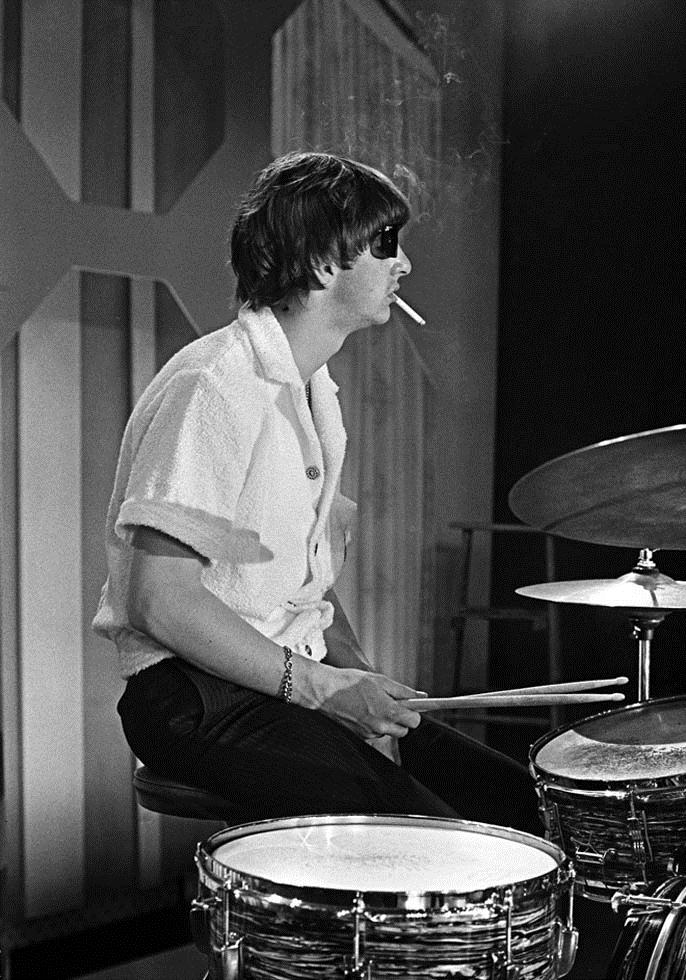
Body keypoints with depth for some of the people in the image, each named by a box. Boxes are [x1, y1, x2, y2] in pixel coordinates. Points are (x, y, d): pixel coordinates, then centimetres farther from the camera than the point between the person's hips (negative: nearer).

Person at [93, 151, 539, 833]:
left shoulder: (316, 396, 15)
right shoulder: (211, 390, -17)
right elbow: (162, 602, -22)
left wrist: (361, 682, 1)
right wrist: (322, 688, -21)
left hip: (292, 681, 9)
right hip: (196, 695, -9)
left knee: (510, 798, 2)